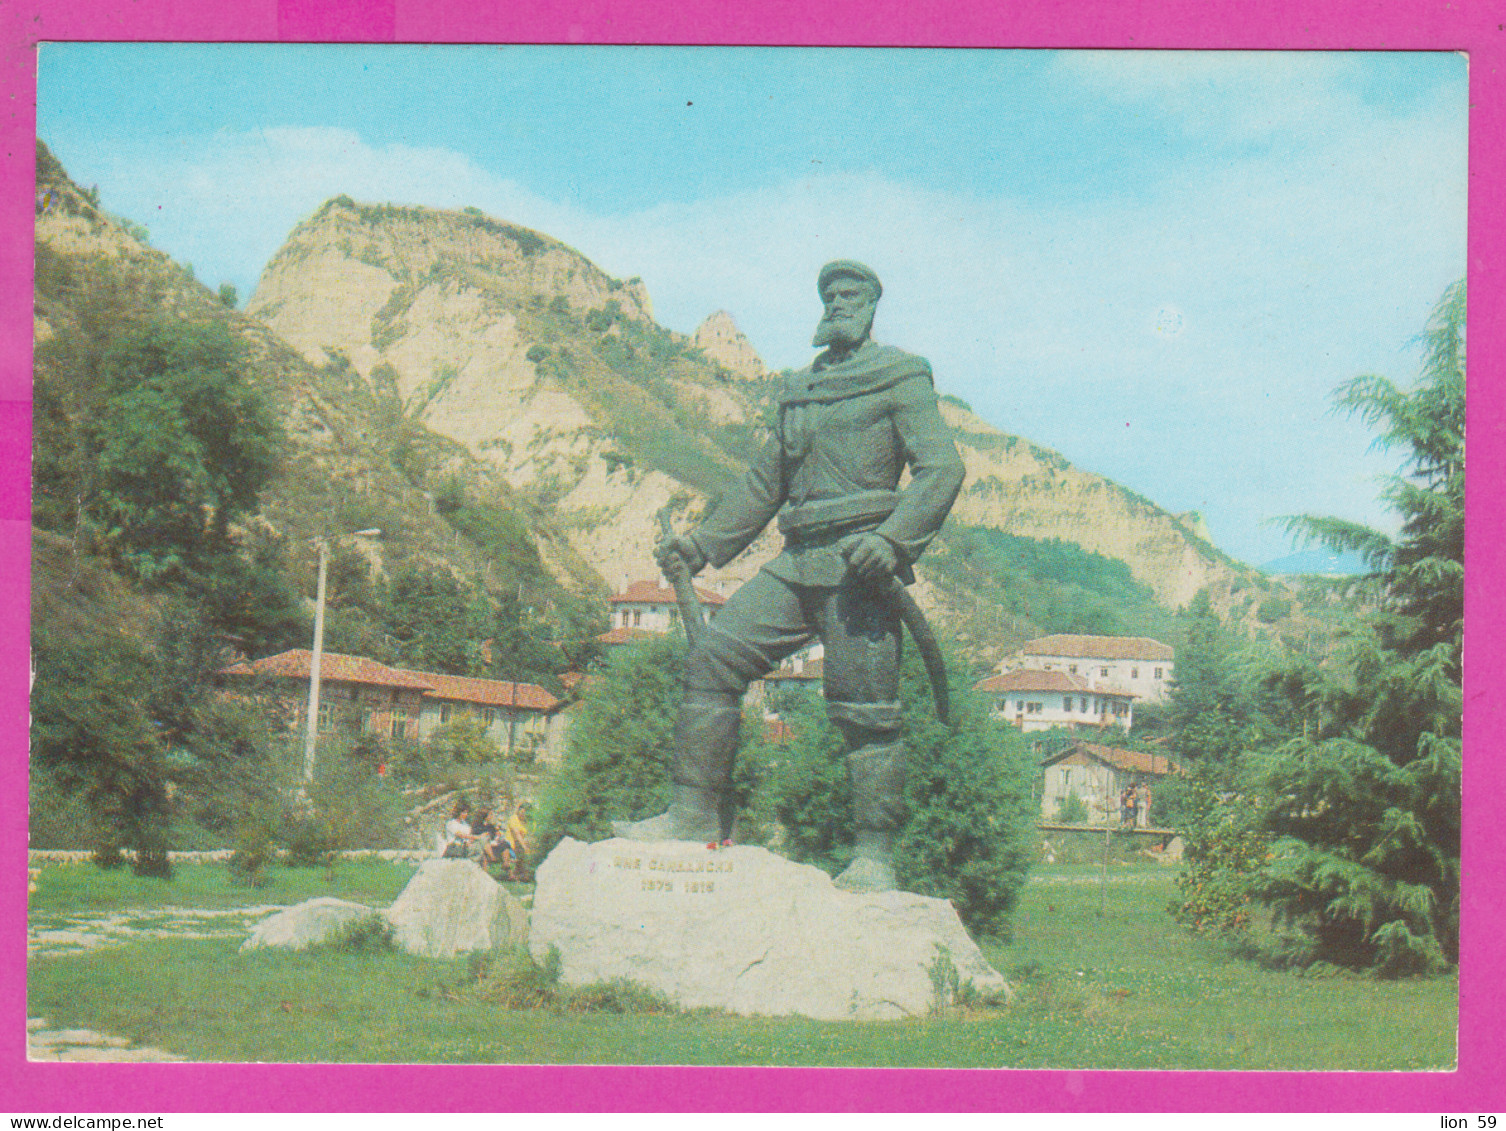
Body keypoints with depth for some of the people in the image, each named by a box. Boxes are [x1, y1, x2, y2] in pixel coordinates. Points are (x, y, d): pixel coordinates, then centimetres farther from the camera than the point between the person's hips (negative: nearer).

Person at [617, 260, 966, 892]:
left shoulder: (900, 377, 4)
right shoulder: (799, 389, 24)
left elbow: (942, 467, -7)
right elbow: (766, 482, 30)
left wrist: (894, 539, -21)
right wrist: (704, 544, 21)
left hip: (860, 562, -7)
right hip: (798, 563, 7)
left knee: (865, 709, -9)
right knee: (713, 657, -4)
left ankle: (875, 858, -4)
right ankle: (698, 816, 0)